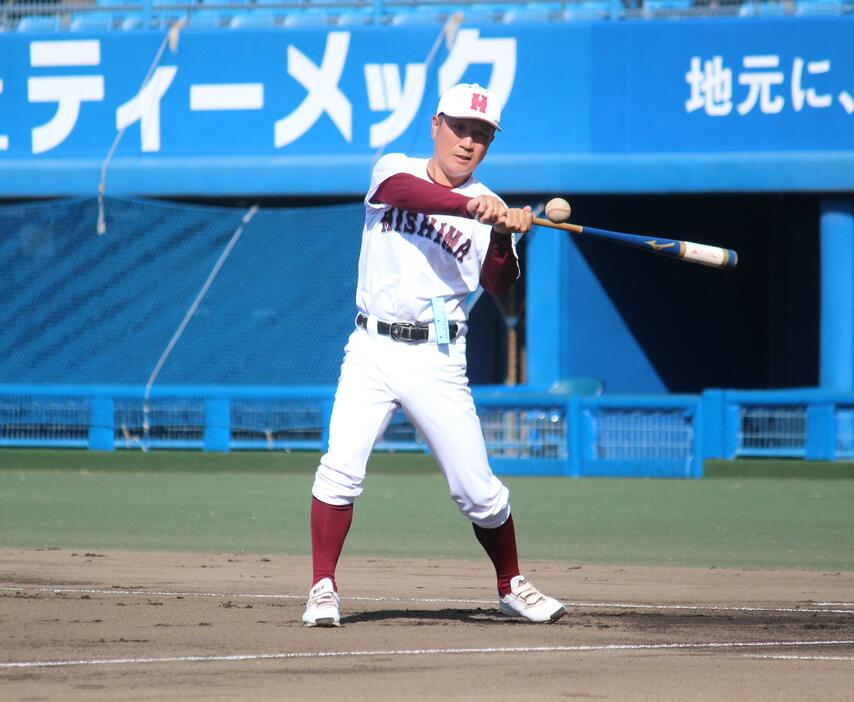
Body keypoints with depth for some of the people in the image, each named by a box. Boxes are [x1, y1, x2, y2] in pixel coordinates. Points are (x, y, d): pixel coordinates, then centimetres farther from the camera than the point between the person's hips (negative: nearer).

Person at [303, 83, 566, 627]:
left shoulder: (488, 208, 4)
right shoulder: (393, 171, 3)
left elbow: (497, 285, -9)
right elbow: (407, 193, -22)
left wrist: (504, 238, -29)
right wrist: (472, 206, -38)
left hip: (437, 361, 1)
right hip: (371, 351, 0)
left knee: (478, 489, 1)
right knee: (341, 467, -17)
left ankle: (513, 587, 23)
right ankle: (324, 589, -7)